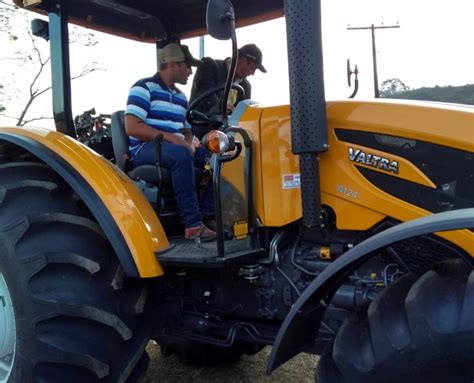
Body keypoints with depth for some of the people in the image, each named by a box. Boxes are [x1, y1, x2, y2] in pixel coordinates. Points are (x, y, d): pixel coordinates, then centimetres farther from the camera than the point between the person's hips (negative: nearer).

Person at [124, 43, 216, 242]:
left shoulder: (180, 97, 19)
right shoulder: (144, 87, -5)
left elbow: (186, 131, 22)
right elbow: (132, 127, -16)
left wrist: (189, 143, -4)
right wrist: (170, 137, -22)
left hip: (176, 148, 8)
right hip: (145, 149, -7)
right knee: (180, 154, -38)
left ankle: (208, 213, -17)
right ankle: (193, 224, -37)